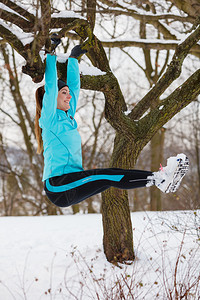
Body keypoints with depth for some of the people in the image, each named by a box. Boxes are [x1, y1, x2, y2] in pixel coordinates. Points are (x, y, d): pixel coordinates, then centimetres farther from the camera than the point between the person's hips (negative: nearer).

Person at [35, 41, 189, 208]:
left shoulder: (67, 117, 19)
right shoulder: (49, 118, -4)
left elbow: (74, 85, 23)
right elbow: (50, 87, -14)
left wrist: (73, 57, 24)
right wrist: (51, 54, -10)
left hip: (71, 185, 8)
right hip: (58, 186, -8)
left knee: (111, 176, -14)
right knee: (106, 176, -24)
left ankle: (161, 178, -28)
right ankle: (158, 179, -32)